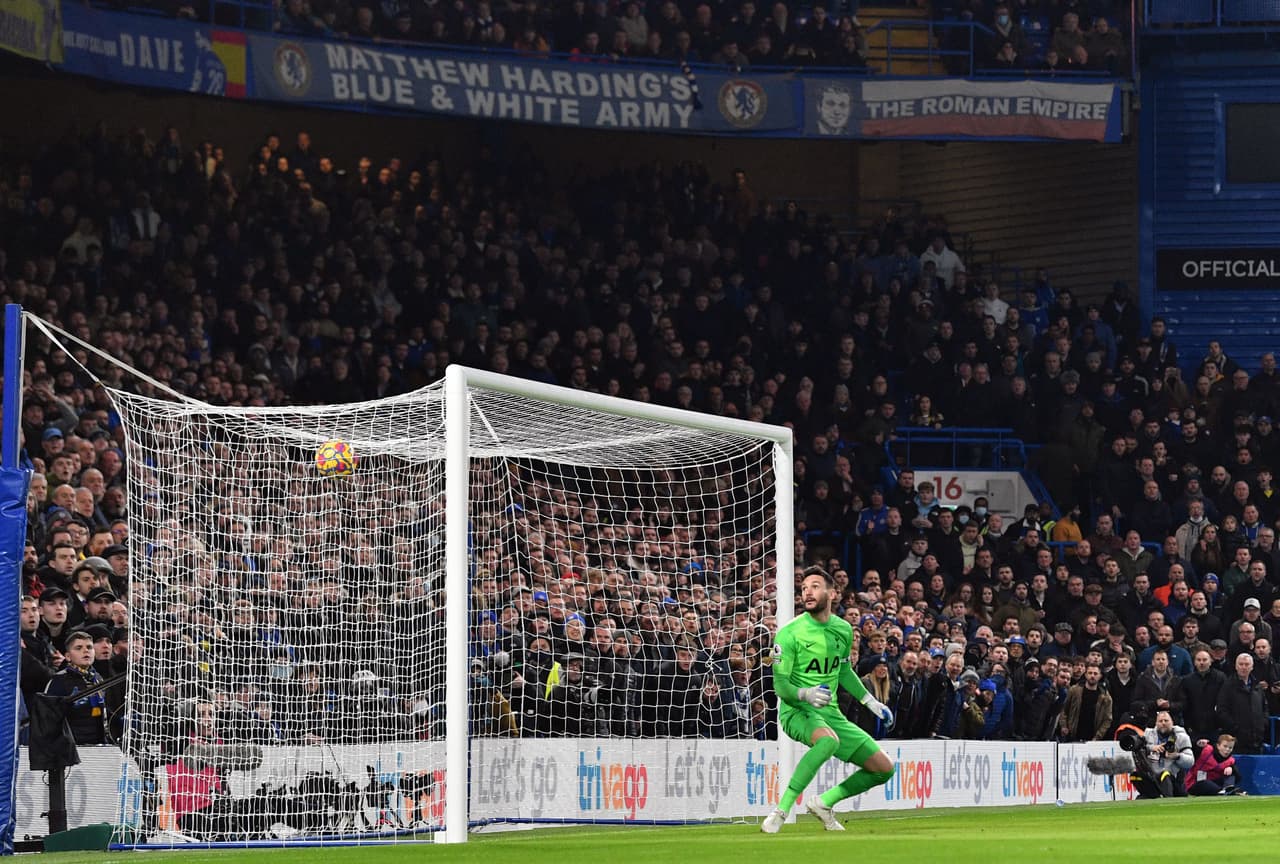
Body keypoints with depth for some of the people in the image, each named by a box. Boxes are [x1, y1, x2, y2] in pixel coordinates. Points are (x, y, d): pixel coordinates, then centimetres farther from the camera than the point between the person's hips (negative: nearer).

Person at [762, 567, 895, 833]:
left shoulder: (843, 629, 6)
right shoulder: (790, 633, -13)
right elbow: (780, 686, -14)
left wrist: (872, 703, 21)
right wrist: (806, 694, -33)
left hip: (830, 713, 7)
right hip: (797, 711, -7)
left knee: (884, 769, 2)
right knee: (828, 740, -41)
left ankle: (824, 802, 18)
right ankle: (781, 811, -37)